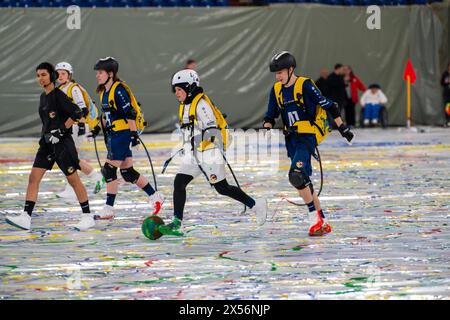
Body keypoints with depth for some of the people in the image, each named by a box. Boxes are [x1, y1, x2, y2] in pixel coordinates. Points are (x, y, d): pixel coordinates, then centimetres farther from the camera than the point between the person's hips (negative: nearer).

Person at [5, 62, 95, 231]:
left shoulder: (58, 95, -12)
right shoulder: (43, 97, 13)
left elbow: (77, 113, -19)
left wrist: (62, 130, -18)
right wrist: (45, 135, 19)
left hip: (62, 142, -8)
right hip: (48, 143, 8)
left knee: (73, 180, -1)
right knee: (33, 177, -2)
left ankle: (88, 217, 10)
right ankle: (26, 218, -6)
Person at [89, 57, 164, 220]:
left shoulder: (119, 90, -16)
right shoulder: (104, 91, 12)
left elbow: (130, 113, -20)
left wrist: (134, 133, -23)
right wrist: (98, 128, 20)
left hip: (122, 134, -9)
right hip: (113, 135, 9)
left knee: (109, 170, -10)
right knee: (127, 173, 11)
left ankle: (109, 209, -5)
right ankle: (155, 196, 22)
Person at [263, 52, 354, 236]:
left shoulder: (305, 85, -10)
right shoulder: (276, 90, 9)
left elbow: (328, 106, -8)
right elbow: (271, 115, 17)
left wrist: (342, 128, -7)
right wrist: (266, 129, -4)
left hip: (307, 137, -8)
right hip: (291, 140, 8)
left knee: (296, 176, -24)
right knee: (303, 182, 8)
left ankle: (314, 217, -15)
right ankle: (322, 223, 16)